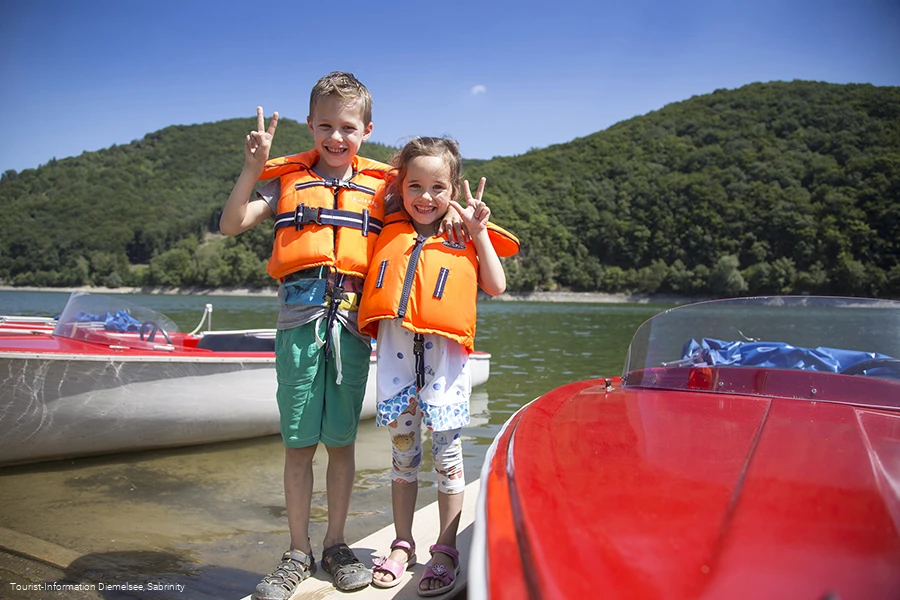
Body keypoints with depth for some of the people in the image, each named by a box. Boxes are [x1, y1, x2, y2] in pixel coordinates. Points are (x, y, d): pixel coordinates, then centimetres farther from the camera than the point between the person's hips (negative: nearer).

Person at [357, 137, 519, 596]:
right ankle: (402, 545, 27)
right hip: (397, 353, 3)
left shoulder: (463, 237, 6)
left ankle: (445, 550, 18)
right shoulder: (389, 231, 11)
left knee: (446, 452, 4)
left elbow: (496, 287, 0)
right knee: (403, 450, 12)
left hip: (445, 356, -2)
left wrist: (479, 232, -5)